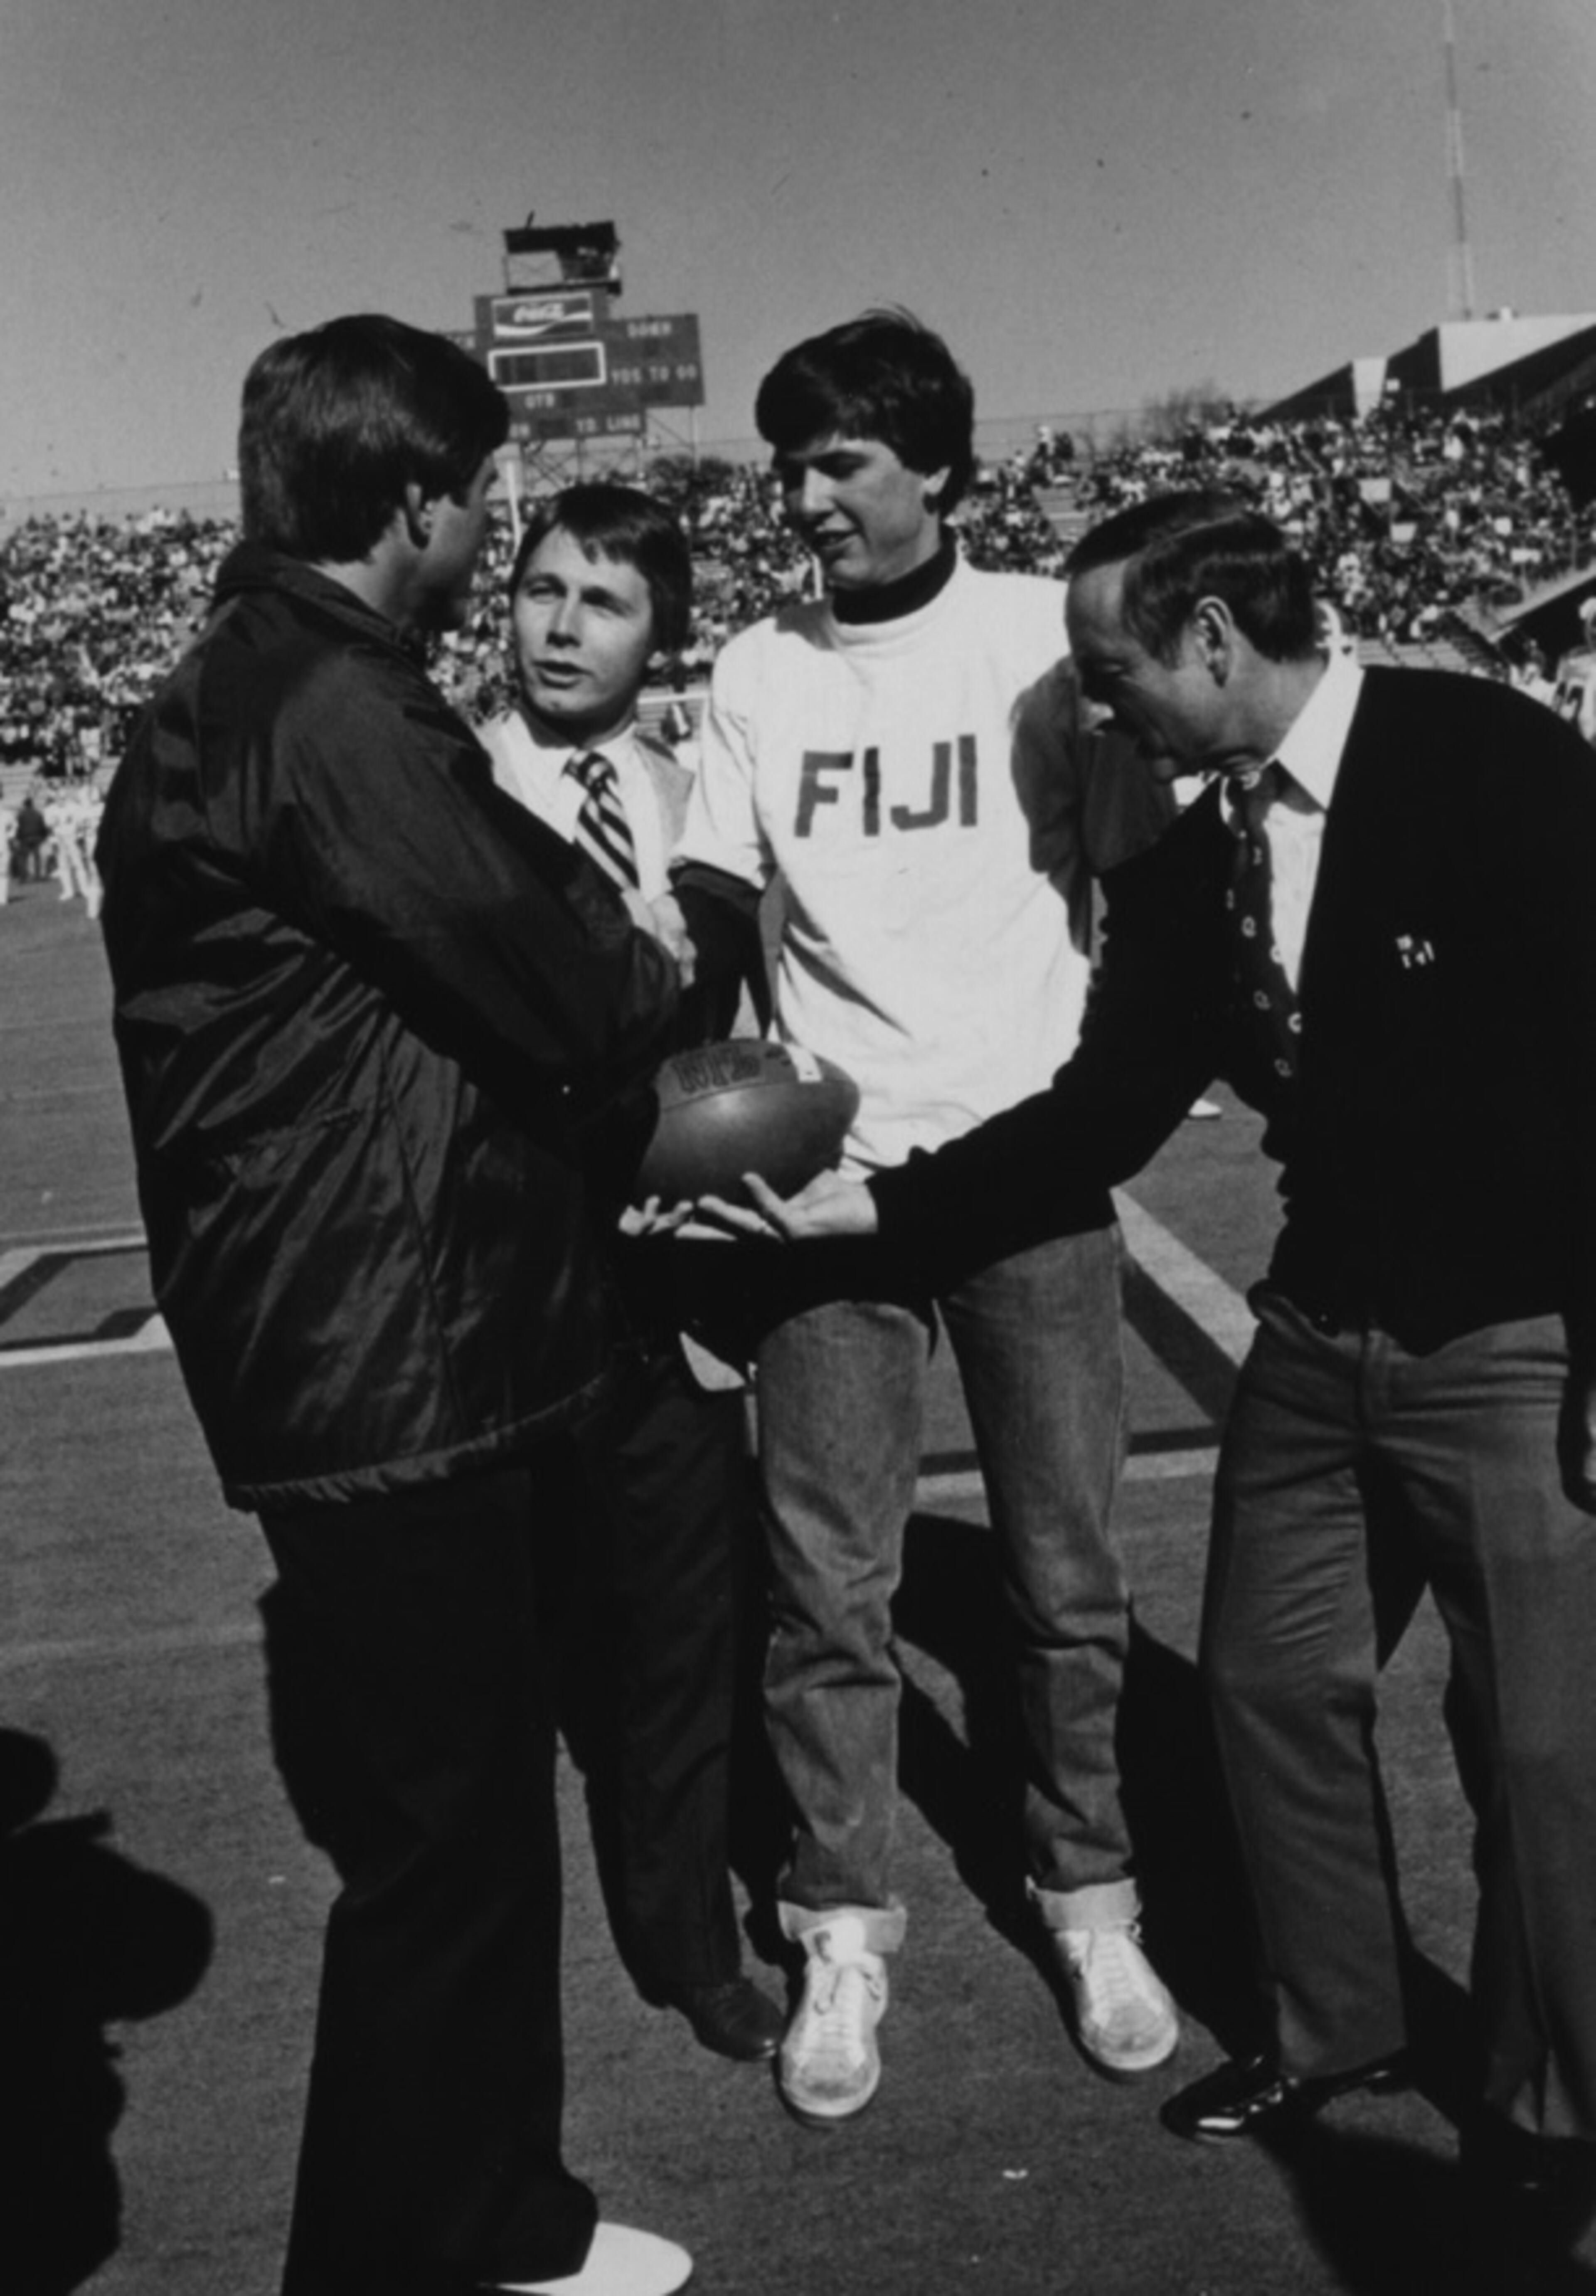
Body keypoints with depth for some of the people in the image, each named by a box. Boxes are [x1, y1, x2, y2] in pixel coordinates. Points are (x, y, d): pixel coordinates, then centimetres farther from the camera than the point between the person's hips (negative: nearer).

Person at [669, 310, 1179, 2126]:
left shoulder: (1043, 634, 1)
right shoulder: (754, 671, 6)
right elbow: (713, 910, 6)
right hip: (828, 1174, 1)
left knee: (1068, 1570, 7)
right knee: (826, 1582, 3)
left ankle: (1087, 1897, 26)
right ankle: (842, 1927, 19)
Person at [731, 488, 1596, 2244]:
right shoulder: (1184, 862, 3)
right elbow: (1104, 1111, 7)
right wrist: (873, 1202, 0)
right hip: (1321, 1331, 6)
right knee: (1272, 1682, 14)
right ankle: (1329, 2028, 38)